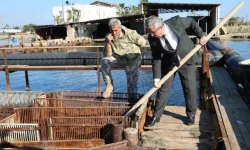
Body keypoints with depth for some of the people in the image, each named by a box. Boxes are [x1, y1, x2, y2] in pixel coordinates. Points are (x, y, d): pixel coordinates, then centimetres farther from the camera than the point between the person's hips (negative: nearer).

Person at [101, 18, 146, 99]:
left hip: (132, 58, -3)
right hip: (118, 59, 4)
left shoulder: (129, 33, -12)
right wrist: (108, 42, -20)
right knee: (104, 61, -23)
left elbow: (143, 42, -5)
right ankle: (109, 85, -14)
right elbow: (107, 55, -6)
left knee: (132, 82, -14)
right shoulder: (108, 37, 0)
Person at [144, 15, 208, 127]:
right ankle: (156, 116, 17)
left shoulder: (176, 21, -25)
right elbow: (156, 59, -12)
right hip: (168, 63, 1)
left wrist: (201, 35, -8)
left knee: (190, 88, 6)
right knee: (163, 88, 3)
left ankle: (191, 114, 26)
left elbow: (191, 22, -4)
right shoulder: (152, 39, -19)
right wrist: (156, 78, -17)